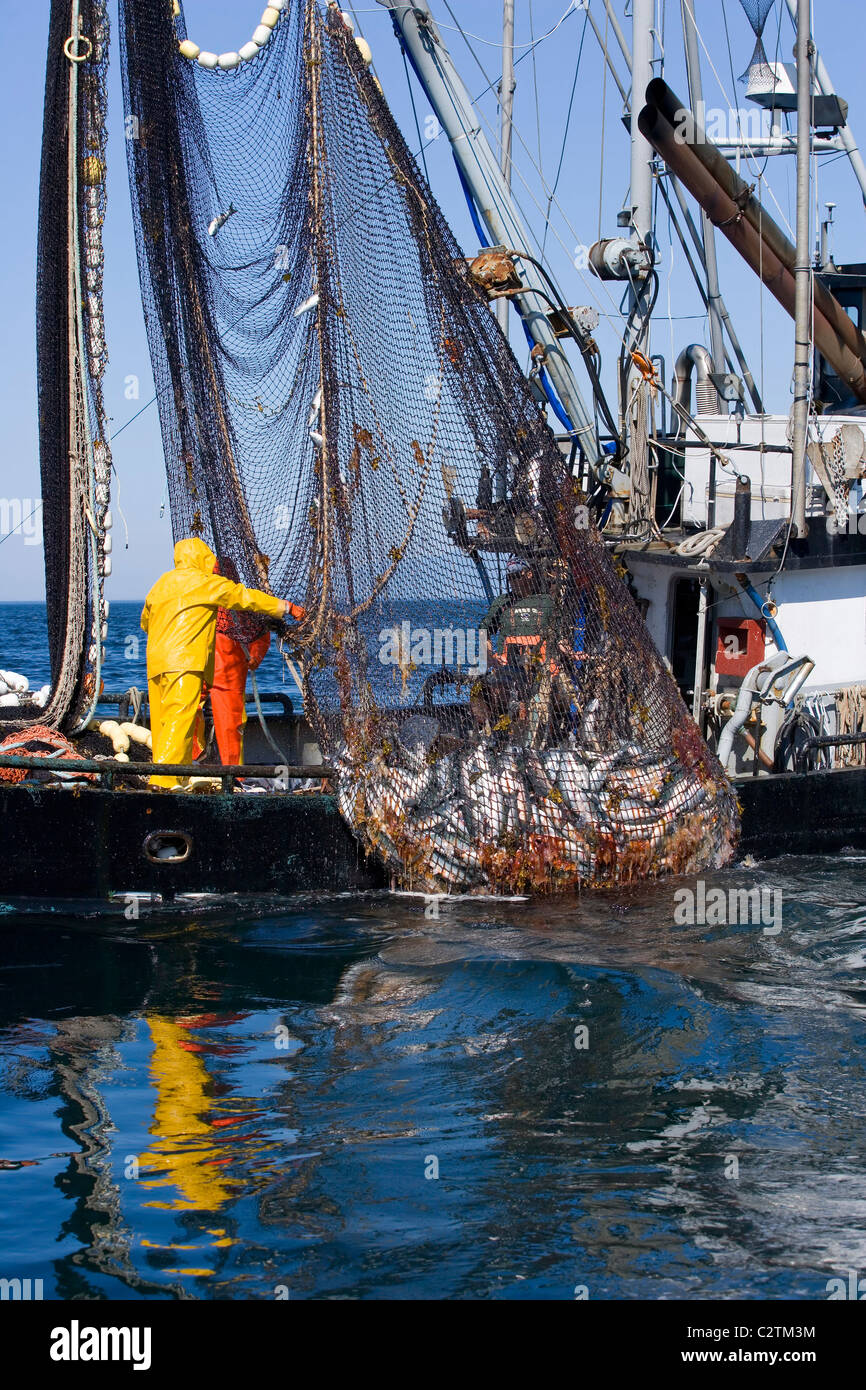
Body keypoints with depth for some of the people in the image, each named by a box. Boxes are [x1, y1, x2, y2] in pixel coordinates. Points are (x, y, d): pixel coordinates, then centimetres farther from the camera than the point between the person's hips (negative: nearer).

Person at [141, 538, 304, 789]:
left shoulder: (162, 583, 22)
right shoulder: (203, 581, 1)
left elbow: (145, 622, 35)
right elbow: (245, 597, 5)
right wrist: (286, 607, 14)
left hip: (156, 662, 8)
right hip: (183, 662, -8)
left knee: (163, 719, 7)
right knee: (179, 718, -15)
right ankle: (163, 780, -26)